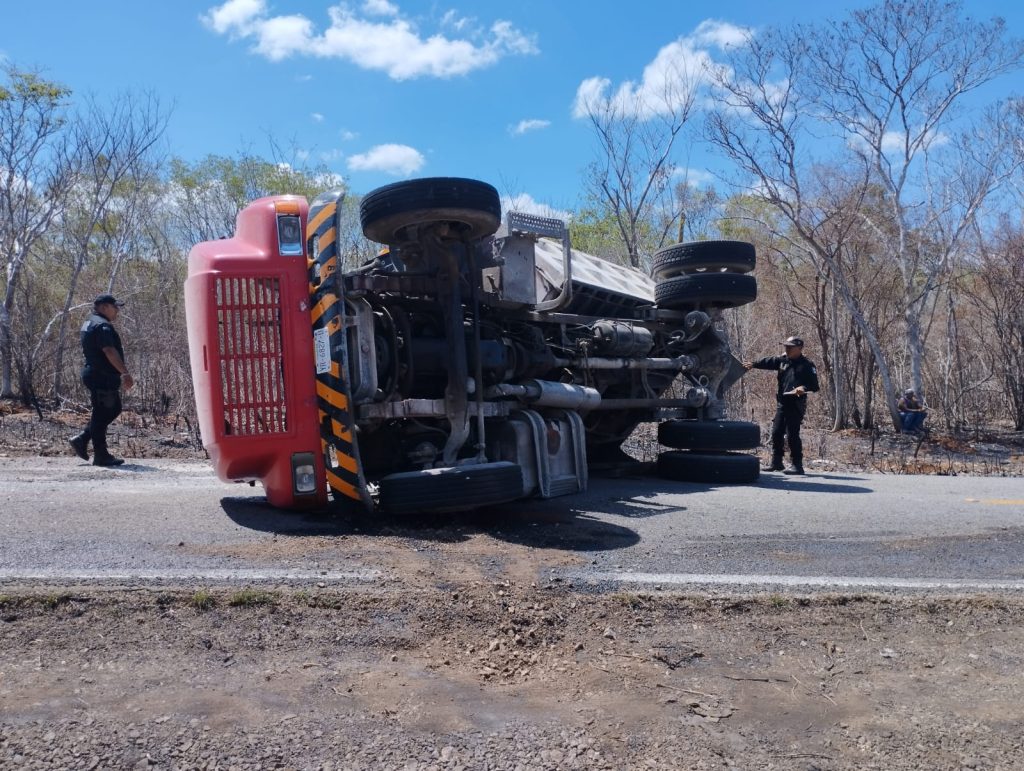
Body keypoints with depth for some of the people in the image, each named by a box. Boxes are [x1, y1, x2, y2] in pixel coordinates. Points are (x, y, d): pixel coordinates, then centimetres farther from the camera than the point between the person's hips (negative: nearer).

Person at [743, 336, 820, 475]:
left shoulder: (807, 364, -2)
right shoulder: (782, 361, 14)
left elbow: (814, 385, -5)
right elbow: (768, 362, 0)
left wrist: (804, 388, -25)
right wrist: (753, 364, -16)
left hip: (796, 404, -6)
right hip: (782, 402, 6)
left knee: (792, 434, -8)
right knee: (776, 432, 8)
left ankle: (797, 465, 1)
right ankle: (776, 462, 20)